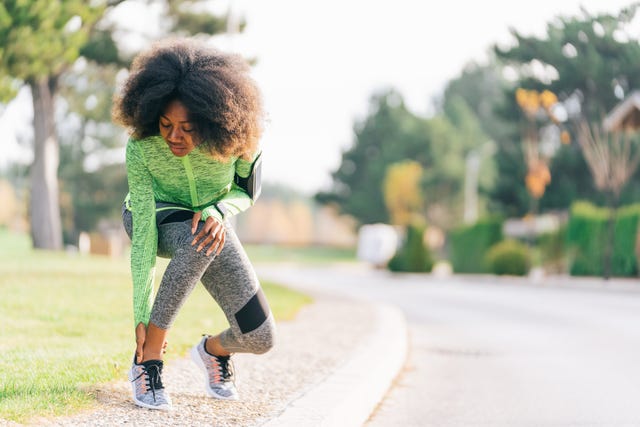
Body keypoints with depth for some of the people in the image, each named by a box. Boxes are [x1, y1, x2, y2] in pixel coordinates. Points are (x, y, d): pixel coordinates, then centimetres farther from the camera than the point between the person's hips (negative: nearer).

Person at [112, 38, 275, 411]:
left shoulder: (240, 135, -29)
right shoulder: (141, 148, -32)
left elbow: (247, 190, -9)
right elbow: (143, 234, -30)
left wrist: (219, 210, -33)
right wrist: (142, 317, -32)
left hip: (208, 217, 3)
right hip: (154, 215, -2)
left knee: (260, 338, -9)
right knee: (198, 243, -41)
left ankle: (213, 350, 28)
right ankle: (148, 360, -28)